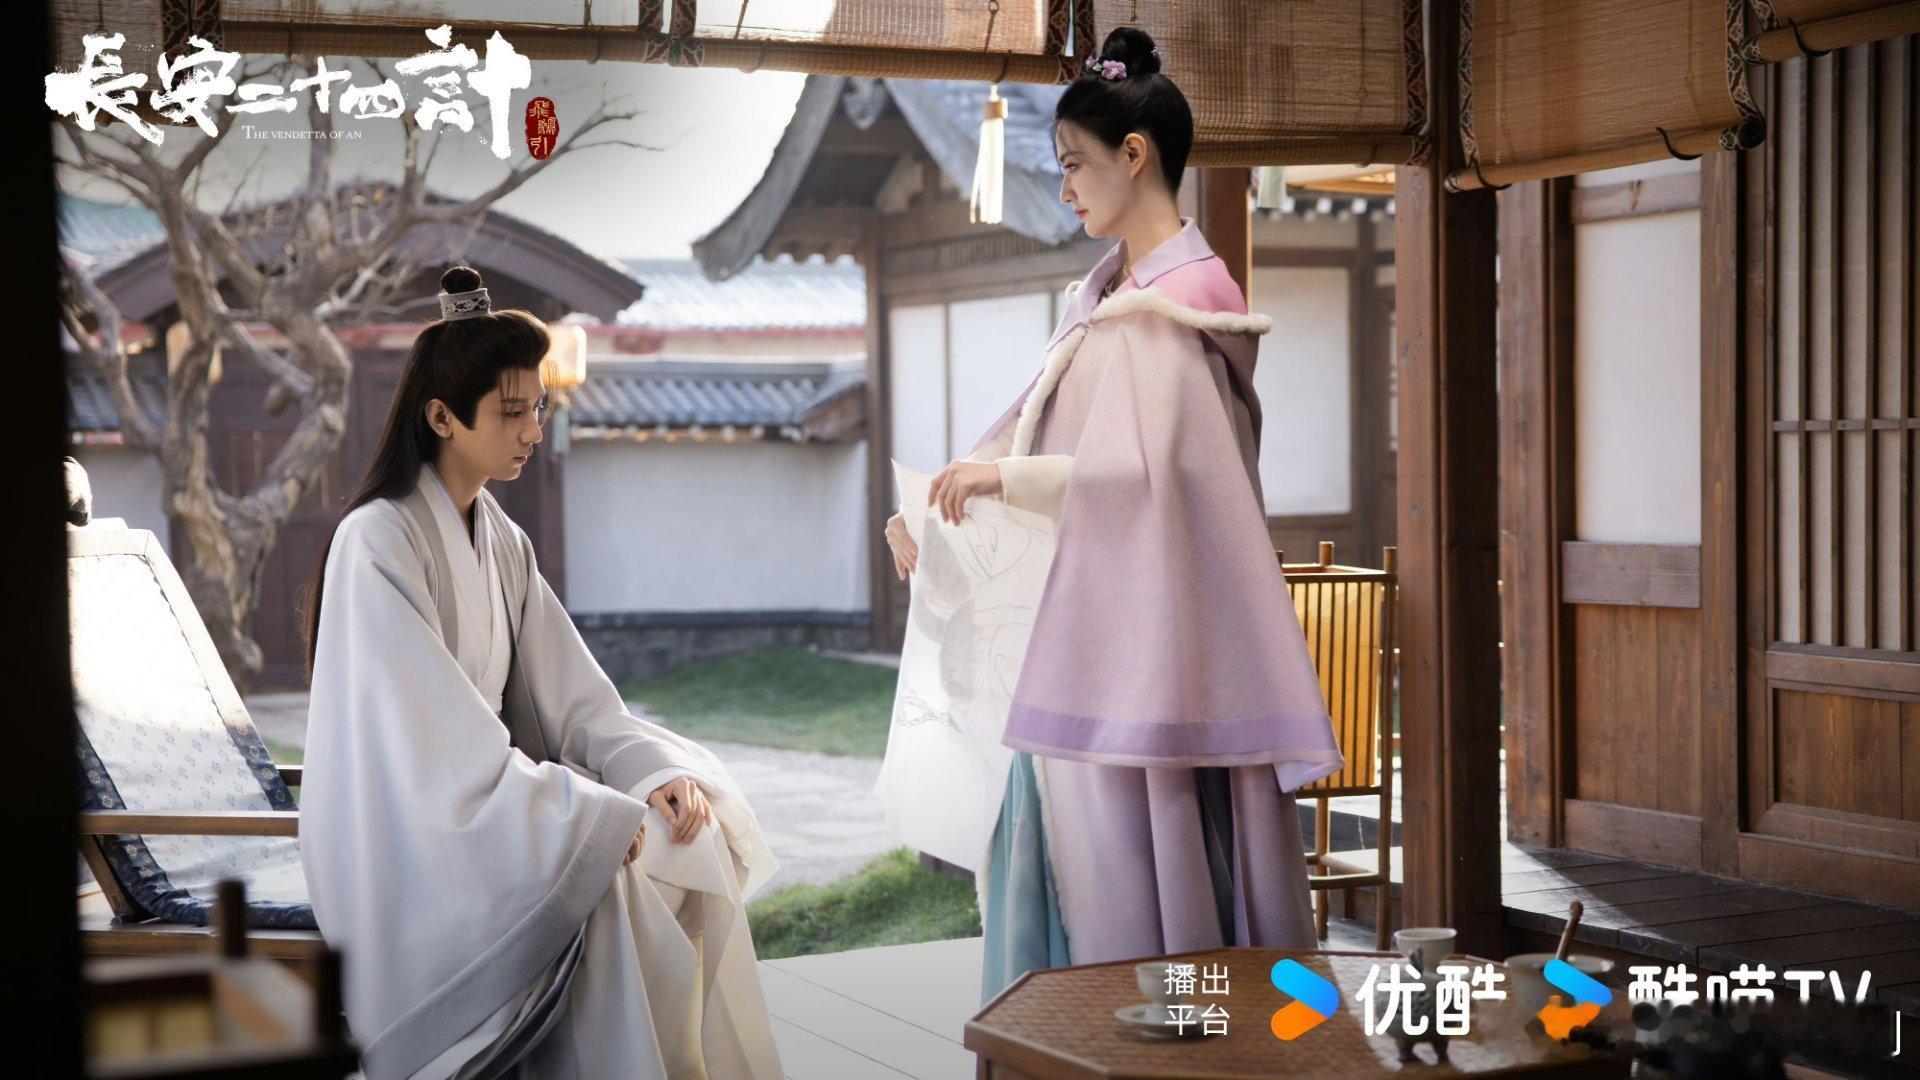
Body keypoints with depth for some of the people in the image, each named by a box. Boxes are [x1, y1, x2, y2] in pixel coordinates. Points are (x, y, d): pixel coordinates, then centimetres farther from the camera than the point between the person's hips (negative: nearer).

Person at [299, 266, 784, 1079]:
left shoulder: (502, 544, 10)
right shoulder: (378, 544, -16)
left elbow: (572, 703, 6)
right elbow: (435, 755, -22)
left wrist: (658, 770, -13)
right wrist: (602, 816, -23)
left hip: (491, 802, 8)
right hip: (401, 851, -8)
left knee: (693, 844, -11)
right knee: (614, 886, -26)